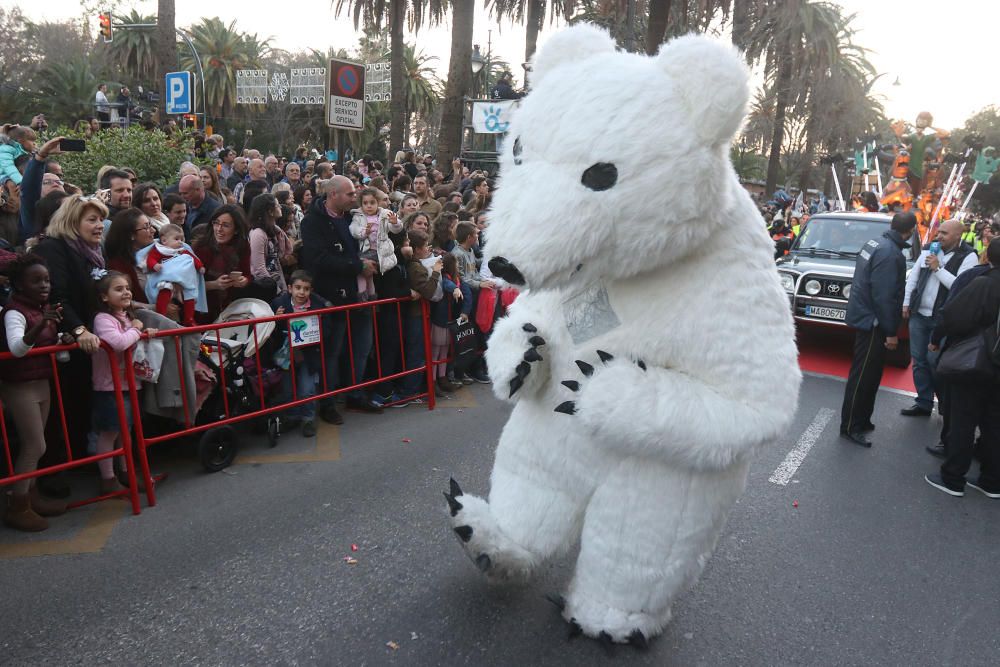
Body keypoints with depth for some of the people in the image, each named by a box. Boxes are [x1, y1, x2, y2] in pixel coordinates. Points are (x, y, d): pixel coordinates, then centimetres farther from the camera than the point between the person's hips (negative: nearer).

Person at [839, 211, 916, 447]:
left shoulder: (874, 243, 9)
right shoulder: (891, 254, -21)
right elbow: (883, 295, -24)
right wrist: (890, 332, -18)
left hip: (863, 315, 10)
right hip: (872, 321, -10)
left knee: (869, 373, 17)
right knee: (863, 375, -3)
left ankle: (861, 420, 27)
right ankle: (850, 427, 4)